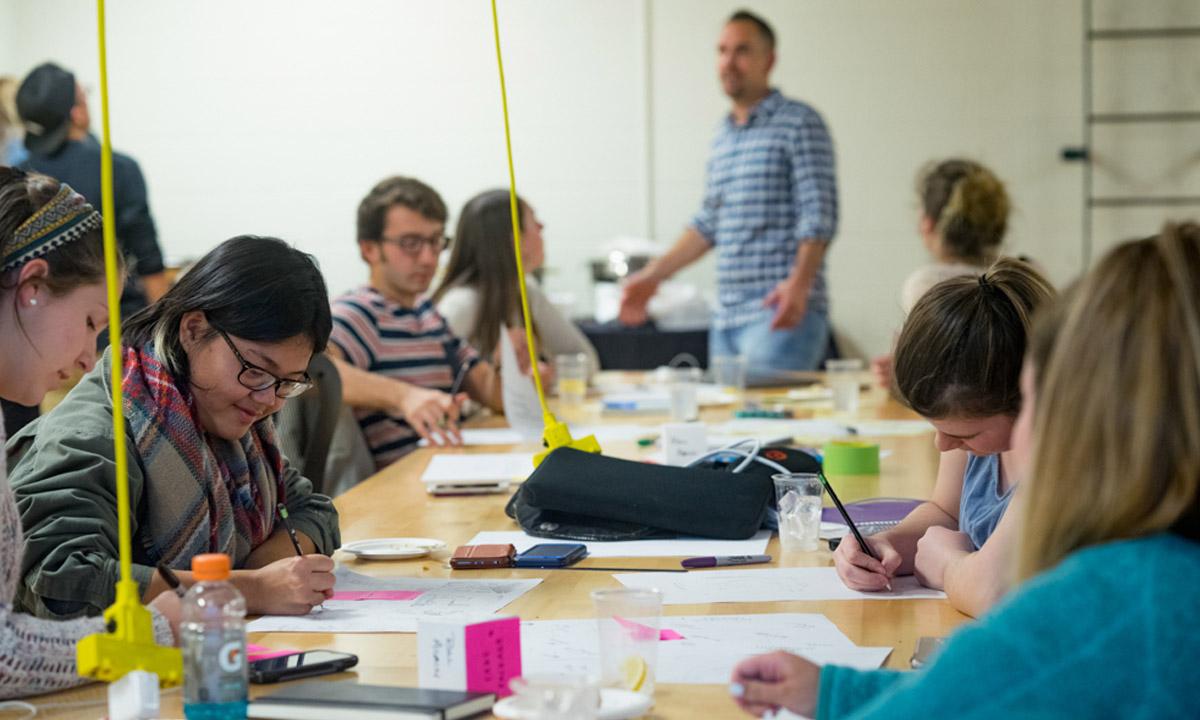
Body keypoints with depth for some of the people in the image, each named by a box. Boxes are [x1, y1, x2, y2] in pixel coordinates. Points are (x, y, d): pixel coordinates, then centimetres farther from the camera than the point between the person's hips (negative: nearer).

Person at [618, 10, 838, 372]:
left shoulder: (799, 124, -3)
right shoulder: (723, 137, 20)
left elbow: (819, 215, -11)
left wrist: (799, 282, -25)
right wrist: (653, 275, 20)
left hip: (781, 314, -7)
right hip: (727, 315, 7)